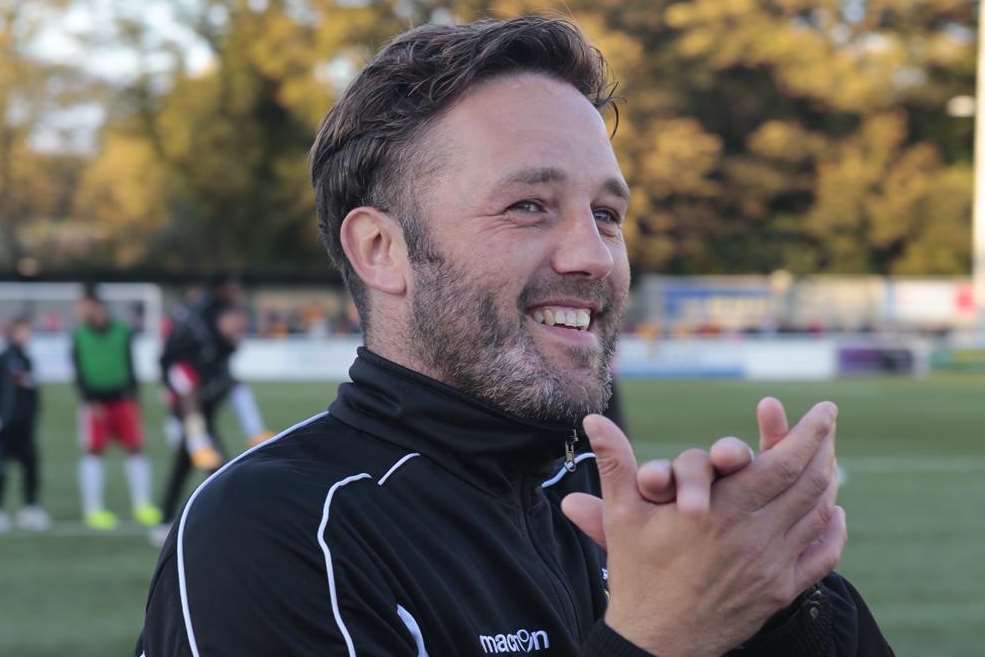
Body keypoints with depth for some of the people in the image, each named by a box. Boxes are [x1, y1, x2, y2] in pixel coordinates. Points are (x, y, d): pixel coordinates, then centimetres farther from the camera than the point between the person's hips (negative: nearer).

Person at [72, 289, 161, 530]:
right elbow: (79, 373, 0)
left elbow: (130, 366, 6)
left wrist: (132, 395, -2)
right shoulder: (79, 336, 1)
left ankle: (142, 505, 5)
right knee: (93, 452, -5)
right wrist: (89, 400, -10)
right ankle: (93, 510, 0)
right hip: (94, 401, -1)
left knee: (135, 448, -3)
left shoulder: (122, 333, 2)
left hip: (122, 399, 1)